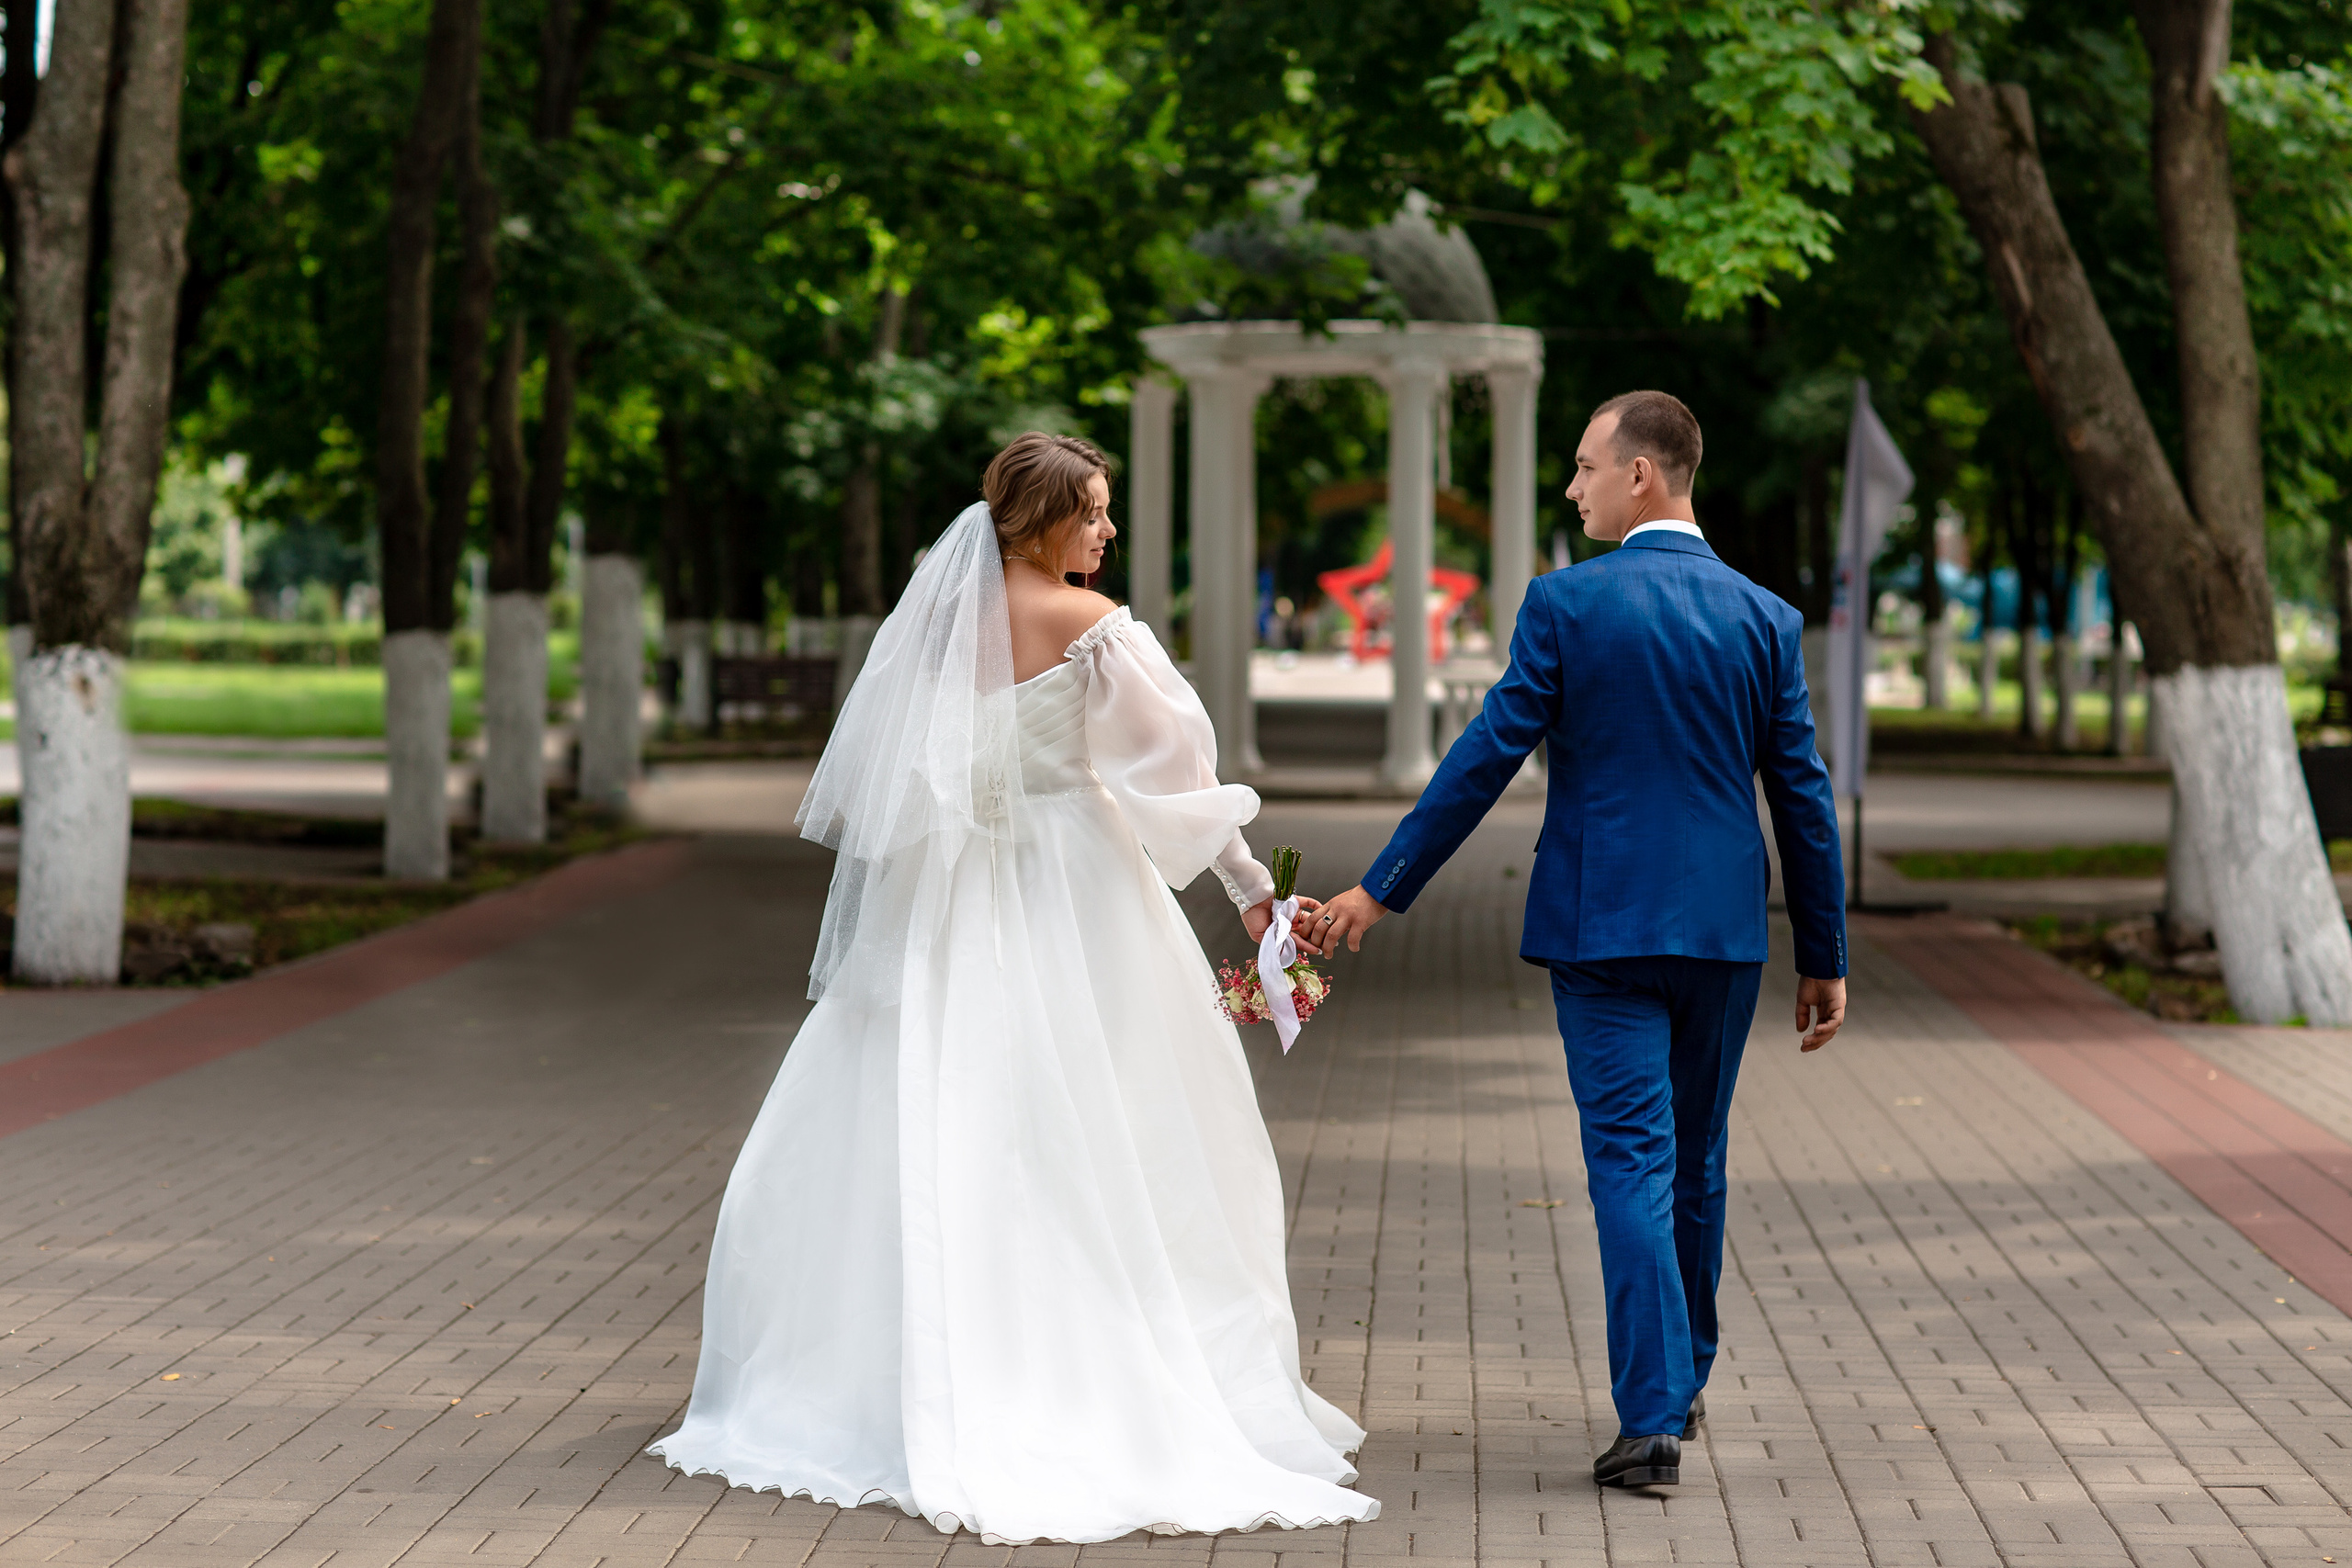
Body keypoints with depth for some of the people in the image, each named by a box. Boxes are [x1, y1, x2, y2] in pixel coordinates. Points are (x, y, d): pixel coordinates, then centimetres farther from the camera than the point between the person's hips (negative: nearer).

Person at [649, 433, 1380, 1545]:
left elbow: (877, 779, 6)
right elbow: (1176, 767, -7)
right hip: (1076, 903, -4)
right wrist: (1252, 889, 1)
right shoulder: (1091, 627, -10)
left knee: (938, 1145, 8)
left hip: (952, 913, 4)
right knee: (1097, 1154, 4)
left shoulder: (938, 614, 2)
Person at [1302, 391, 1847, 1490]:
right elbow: (1803, 795, 3)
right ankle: (1683, 1384, 32)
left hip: (1602, 926, -3)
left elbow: (1485, 758, -9)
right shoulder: (1764, 617, 2)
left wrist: (1382, 889, -1)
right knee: (1696, 1162, 17)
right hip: (1725, 932, 4)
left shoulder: (1568, 603, -8)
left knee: (1633, 1165, -3)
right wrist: (1824, 959, 10)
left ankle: (1653, 1418, -9)